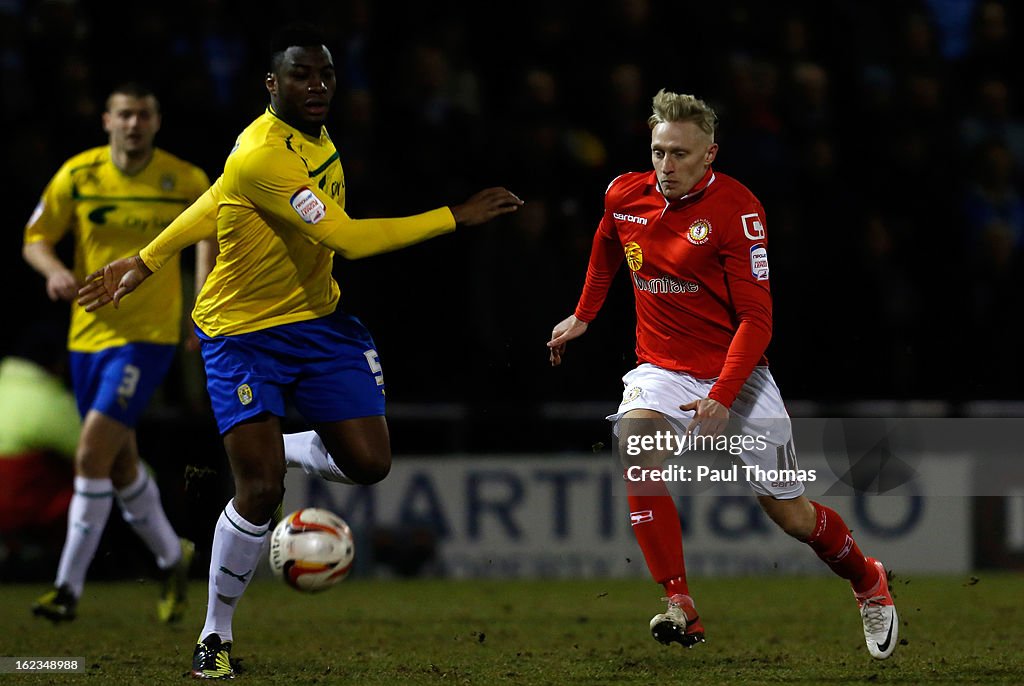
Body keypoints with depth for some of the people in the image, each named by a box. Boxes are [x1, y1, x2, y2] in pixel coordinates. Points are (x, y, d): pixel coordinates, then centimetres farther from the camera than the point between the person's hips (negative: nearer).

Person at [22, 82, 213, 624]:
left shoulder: (184, 180, -6)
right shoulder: (77, 175, -2)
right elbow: (35, 238, 3)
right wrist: (54, 269, -19)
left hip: (147, 336, -4)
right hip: (89, 333, 4)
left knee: (92, 455, -17)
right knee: (120, 464, 16)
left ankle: (69, 586, -11)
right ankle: (172, 558, 39)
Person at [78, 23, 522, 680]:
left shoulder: (316, 137, 2)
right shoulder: (262, 156, -27)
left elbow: (219, 197, 14)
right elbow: (347, 237, -31)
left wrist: (147, 261, 18)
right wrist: (458, 216, -28)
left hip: (318, 319, 7)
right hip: (243, 332, -7)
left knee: (369, 463, -4)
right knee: (261, 492, -14)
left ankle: (277, 449, 27)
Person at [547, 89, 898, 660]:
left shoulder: (736, 207, -17)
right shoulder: (624, 196, -3)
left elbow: (757, 319, -18)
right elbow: (606, 251, 24)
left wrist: (721, 399, -27)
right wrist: (583, 316, 25)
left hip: (737, 373, -3)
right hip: (663, 366, 3)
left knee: (792, 516, 2)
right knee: (635, 437, -30)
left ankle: (869, 583, 36)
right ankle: (681, 609, -30)